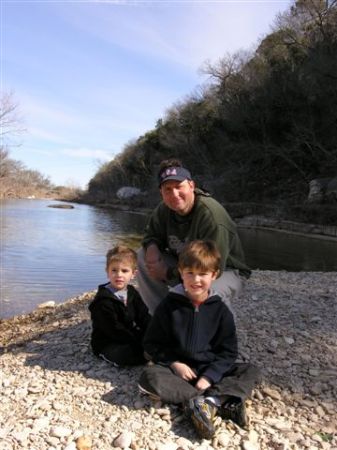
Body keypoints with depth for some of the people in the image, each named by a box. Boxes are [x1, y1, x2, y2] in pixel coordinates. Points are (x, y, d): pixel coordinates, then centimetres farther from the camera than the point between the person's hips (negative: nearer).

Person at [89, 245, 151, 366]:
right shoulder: (103, 301, -21)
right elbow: (114, 330, -22)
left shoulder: (132, 292, 3)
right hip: (107, 345, -7)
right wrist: (138, 340, -21)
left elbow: (144, 316, 4)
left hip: (130, 337, 7)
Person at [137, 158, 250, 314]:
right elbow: (152, 235, 10)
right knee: (143, 256, -8)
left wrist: (167, 273, -23)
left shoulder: (212, 215, -31)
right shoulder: (164, 209, -8)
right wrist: (152, 248, -17)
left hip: (225, 271, -6)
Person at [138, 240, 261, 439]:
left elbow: (228, 351, -3)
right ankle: (222, 402, -31)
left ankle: (206, 402, -31)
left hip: (210, 369, 1)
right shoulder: (169, 305, -7)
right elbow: (152, 343, -1)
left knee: (252, 371, -15)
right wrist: (174, 363, -15)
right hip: (176, 368, -1)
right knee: (149, 377, -31)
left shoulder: (221, 310, -4)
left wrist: (209, 376, -16)